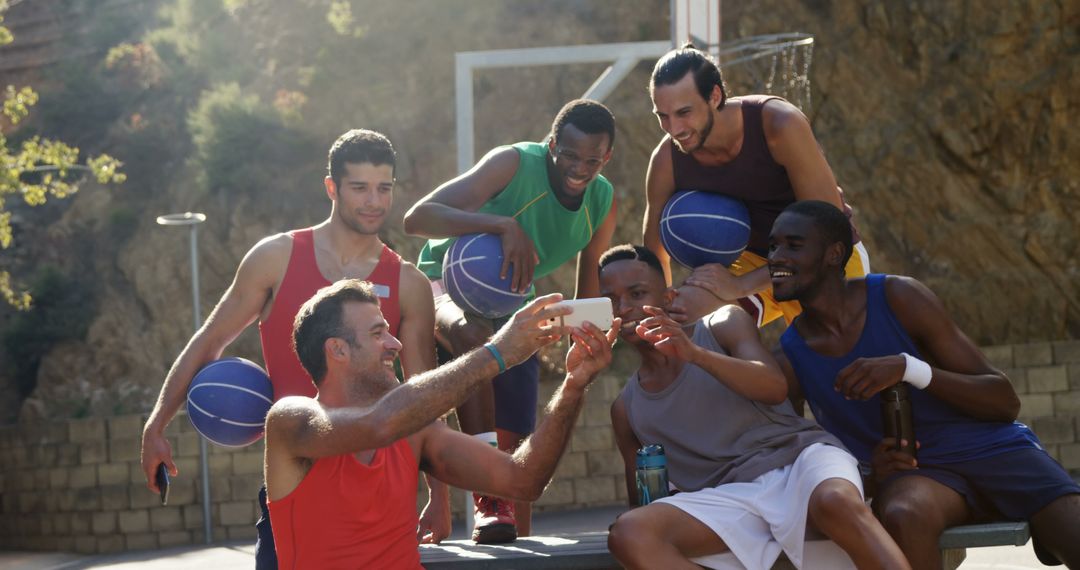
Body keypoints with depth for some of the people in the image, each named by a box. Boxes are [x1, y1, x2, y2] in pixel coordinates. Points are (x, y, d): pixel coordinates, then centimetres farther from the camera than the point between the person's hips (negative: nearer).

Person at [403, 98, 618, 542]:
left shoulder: (603, 202, -5)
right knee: (474, 332, -39)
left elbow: (590, 288, 10)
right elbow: (417, 218, -36)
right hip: (447, 284, -6)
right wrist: (503, 225, -48)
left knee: (516, 445, 1)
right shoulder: (514, 164, -25)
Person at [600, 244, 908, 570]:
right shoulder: (626, 408, 20)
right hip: (730, 498, 2)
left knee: (836, 501, -40)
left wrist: (696, 354, -19)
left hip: (798, 459, -2)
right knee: (629, 534, -29)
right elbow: (641, 502, 25)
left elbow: (775, 387, -6)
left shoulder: (724, 324, 12)